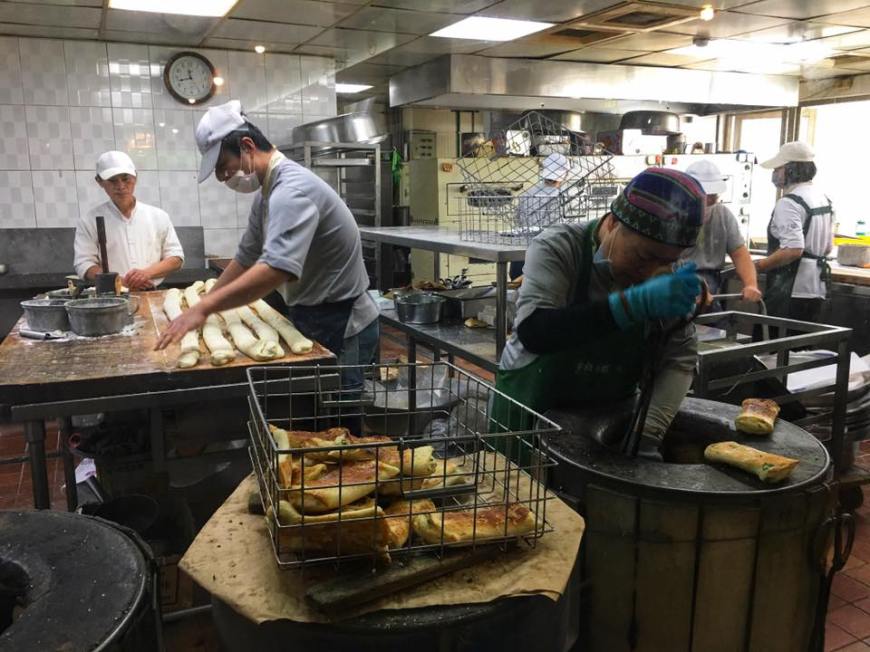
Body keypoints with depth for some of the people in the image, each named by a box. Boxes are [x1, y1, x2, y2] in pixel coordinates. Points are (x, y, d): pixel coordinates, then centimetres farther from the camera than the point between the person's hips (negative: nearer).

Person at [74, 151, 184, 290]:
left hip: (153, 295, 1)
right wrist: (122, 282, -12)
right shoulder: (90, 221, 8)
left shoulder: (158, 216, 13)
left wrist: (147, 273, -6)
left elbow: (176, 257, 11)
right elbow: (84, 265, 3)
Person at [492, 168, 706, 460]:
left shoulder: (666, 276, -7)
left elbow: (680, 355, -8)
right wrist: (636, 303, -42)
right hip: (533, 412, -3)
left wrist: (649, 434, -22)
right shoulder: (557, 248, -20)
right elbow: (533, 332, -34)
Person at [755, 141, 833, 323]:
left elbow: (793, 250, -25)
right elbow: (828, 247, 20)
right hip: (817, 288, 9)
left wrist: (759, 265, -16)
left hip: (791, 290, -9)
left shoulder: (789, 203, -16)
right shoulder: (823, 198, 14)